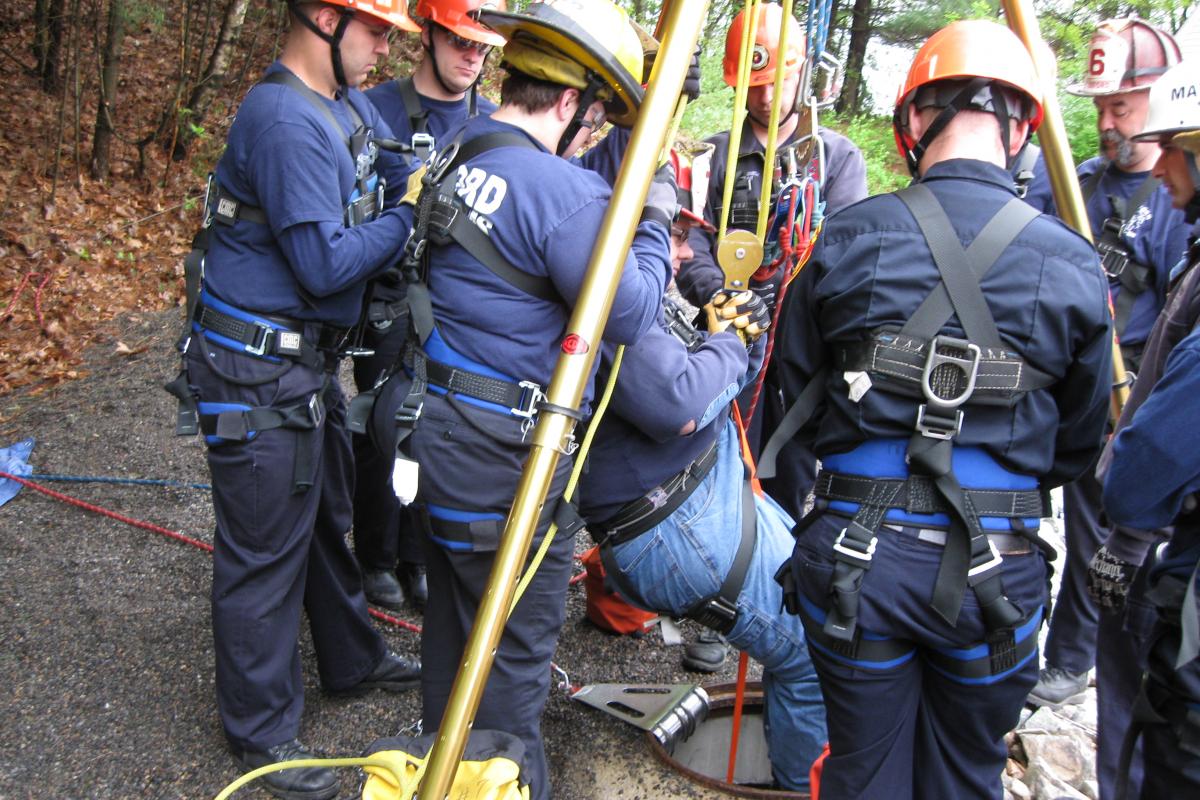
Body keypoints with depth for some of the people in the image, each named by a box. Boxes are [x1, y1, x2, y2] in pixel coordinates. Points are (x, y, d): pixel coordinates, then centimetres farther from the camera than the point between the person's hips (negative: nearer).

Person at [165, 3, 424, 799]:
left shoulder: (348, 104, 8)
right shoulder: (288, 121, -23)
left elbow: (407, 169, 10)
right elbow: (326, 264, -24)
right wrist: (413, 218, -14)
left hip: (311, 359, 10)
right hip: (258, 374, -10)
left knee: (329, 516, 23)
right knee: (267, 547, 3)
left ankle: (352, 659, 44)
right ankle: (262, 728, 22)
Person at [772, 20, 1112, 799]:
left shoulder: (848, 238, -6)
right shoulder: (1072, 264, -5)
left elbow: (797, 389, 7)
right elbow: (1080, 443, 7)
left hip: (856, 552, 0)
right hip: (995, 567, 1)